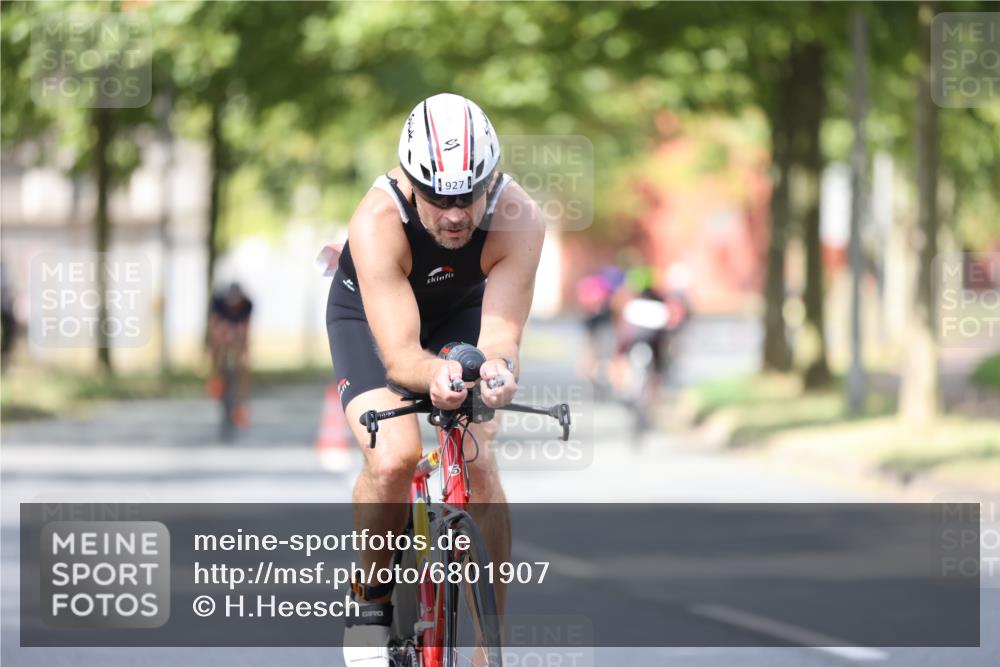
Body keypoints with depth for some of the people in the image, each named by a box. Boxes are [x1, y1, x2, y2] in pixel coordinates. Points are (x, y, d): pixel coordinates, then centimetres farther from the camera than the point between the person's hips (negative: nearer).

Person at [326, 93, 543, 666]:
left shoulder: (518, 219, -34)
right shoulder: (378, 222, -39)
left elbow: (500, 334, -38)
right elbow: (399, 355, -42)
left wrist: (497, 368, -62)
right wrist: (435, 375, -65)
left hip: (460, 311, 2)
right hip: (371, 314, -2)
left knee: (481, 469, -16)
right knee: (393, 458, -25)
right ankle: (372, 601, 0)